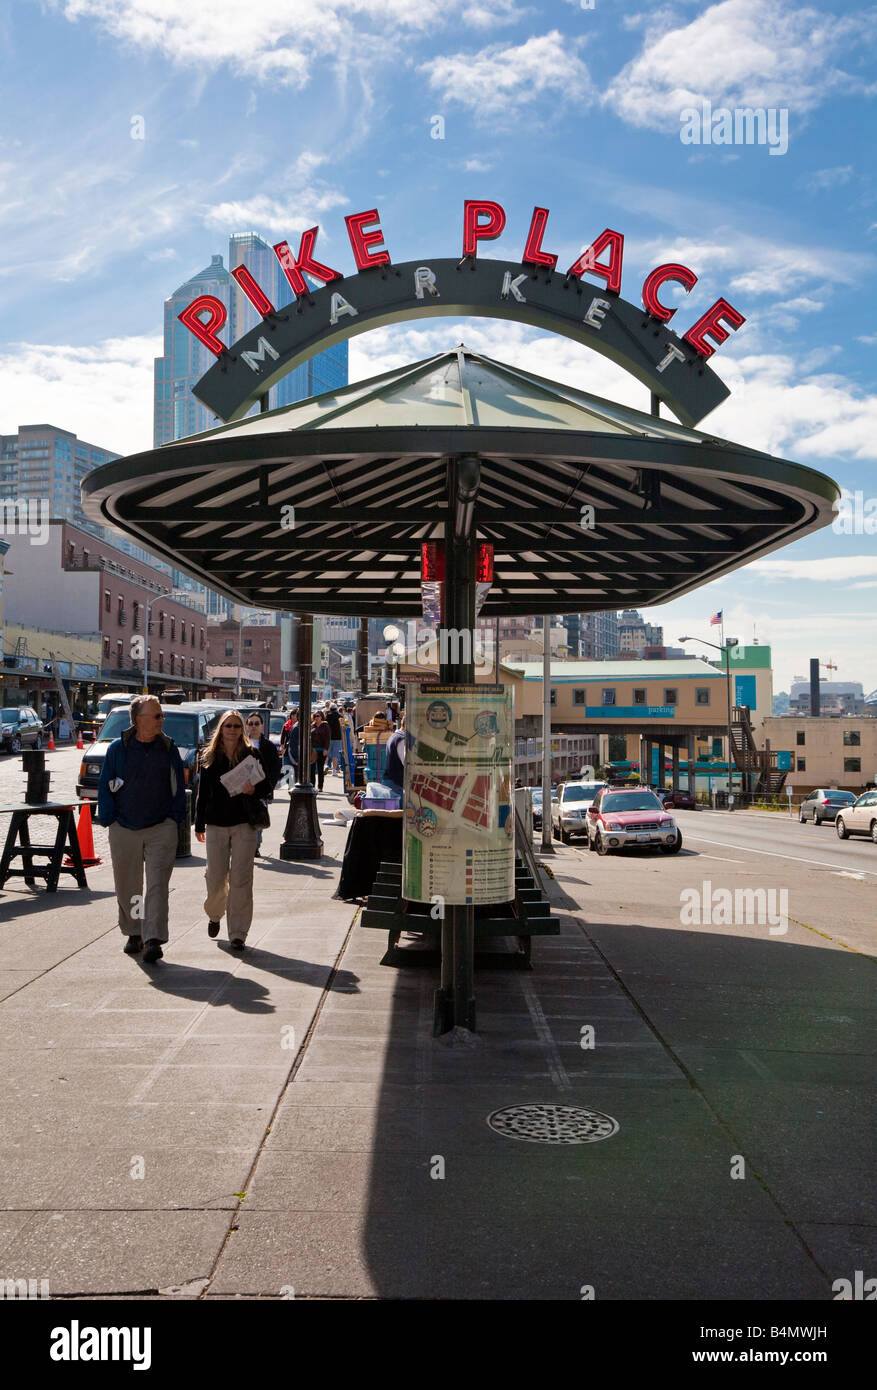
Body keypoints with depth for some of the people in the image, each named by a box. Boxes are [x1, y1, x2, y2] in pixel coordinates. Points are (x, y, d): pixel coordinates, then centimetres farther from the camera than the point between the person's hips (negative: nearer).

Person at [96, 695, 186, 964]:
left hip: (161, 829, -1)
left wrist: (175, 818, 2)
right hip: (125, 829, 1)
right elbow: (105, 787, 5)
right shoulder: (118, 748, 1)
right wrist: (109, 819, -1)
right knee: (127, 887, 10)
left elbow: (179, 786, 9)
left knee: (157, 885, -9)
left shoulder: (168, 748, 4)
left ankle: (154, 940, -11)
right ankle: (133, 934, 29)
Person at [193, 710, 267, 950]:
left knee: (240, 880, -3)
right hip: (216, 824, 1)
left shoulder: (251, 754, 2)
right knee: (216, 879, 3)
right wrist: (199, 824, 10)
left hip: (244, 824, -1)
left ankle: (238, 933, 4)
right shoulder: (210, 757, 7)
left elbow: (266, 785, 5)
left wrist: (253, 789, -17)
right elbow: (202, 792, 11)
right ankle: (214, 915, 35)